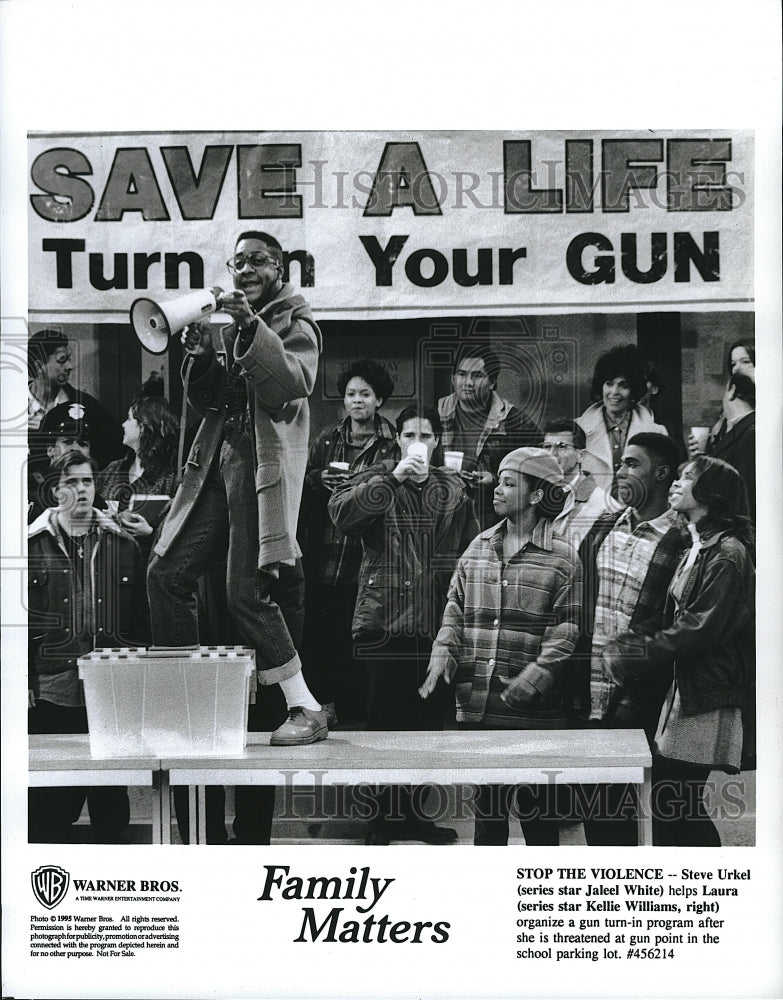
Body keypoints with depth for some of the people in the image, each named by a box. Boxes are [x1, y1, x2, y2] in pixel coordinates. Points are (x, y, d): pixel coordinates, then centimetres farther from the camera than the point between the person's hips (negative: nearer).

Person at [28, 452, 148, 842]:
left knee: (112, 806, 9)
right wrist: (25, 685, -3)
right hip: (52, 695, -1)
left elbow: (141, 619, 11)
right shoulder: (34, 546, 4)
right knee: (50, 811, 3)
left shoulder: (123, 546, 10)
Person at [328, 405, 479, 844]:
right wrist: (394, 478, -23)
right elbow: (340, 511, -19)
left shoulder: (454, 489, 12)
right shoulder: (376, 482, 1)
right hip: (386, 622, -4)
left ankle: (413, 811, 24)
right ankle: (385, 813, 12)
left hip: (438, 624, 4)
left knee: (430, 718, 10)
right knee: (386, 718, 1)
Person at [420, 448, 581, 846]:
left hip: (533, 707, -5)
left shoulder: (562, 557, -4)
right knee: (486, 800, 15)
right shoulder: (478, 547, 12)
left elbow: (566, 628, -9)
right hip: (477, 700, 5)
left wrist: (534, 676, -20)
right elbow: (456, 607, 13)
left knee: (537, 806, 5)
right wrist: (443, 655, -3)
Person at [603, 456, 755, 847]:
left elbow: (700, 628, -19)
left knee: (674, 803, -7)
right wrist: (623, 646, 0)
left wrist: (631, 654, -13)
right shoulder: (694, 552, 18)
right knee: (666, 801, 9)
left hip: (709, 701, -9)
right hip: (683, 692, 9)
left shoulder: (728, 554, -13)